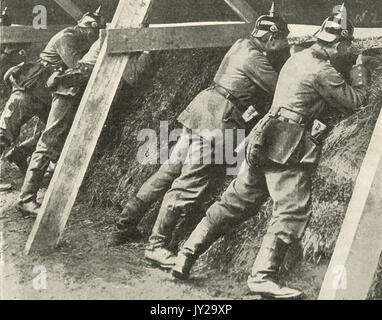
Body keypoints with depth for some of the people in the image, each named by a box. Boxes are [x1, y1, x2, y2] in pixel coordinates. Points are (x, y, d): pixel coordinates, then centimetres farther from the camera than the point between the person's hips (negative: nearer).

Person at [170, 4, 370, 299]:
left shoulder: (299, 58, 16)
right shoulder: (322, 71, -11)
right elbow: (355, 101, -3)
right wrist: (361, 71, 12)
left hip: (265, 145, 9)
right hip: (288, 152, -9)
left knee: (235, 203, 12)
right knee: (293, 212, -4)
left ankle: (186, 257, 15)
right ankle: (263, 276, -7)